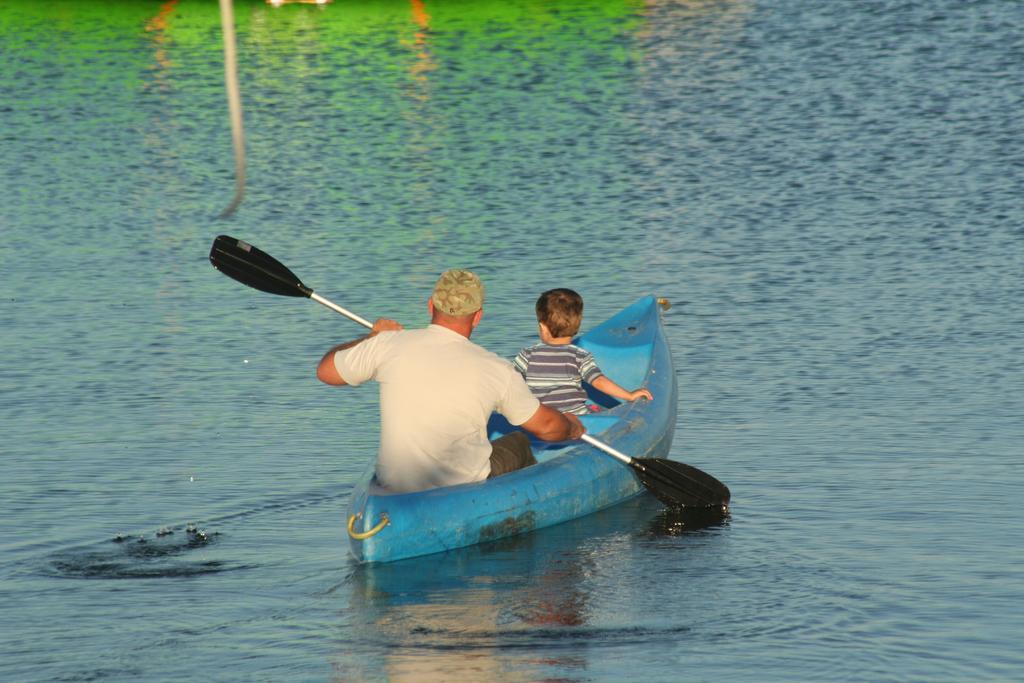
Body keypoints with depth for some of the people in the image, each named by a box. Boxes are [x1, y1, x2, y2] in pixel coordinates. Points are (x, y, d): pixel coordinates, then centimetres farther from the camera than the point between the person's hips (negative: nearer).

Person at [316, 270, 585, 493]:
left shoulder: (388, 345, -12)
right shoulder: (497, 370, -12)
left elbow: (326, 371, 3)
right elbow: (545, 426, 3)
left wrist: (371, 337, 20)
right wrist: (573, 428, 26)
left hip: (395, 487, 2)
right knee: (518, 443, 28)